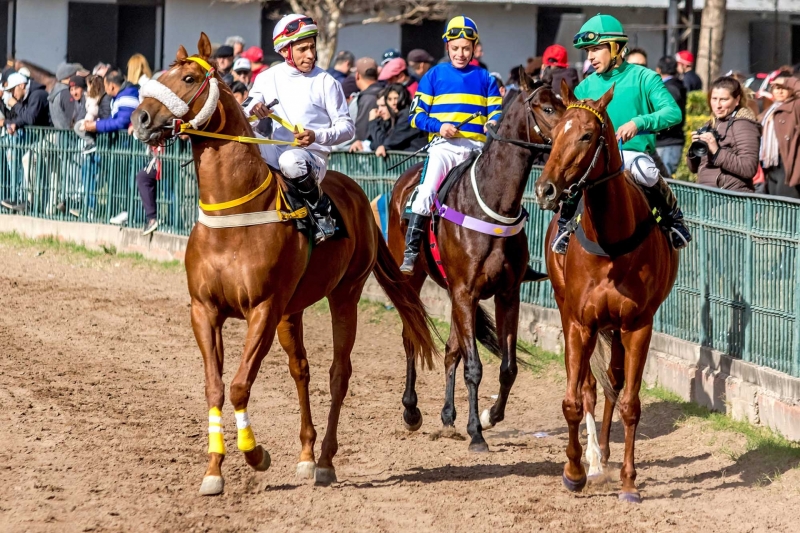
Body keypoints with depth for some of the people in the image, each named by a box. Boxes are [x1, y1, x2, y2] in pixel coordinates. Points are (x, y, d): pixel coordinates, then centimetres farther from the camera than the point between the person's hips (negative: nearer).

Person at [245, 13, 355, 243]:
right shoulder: (268, 78, 6)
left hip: (313, 156, -3)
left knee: (291, 161, -39)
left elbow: (347, 127, -4)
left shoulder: (325, 82, -3)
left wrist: (317, 136, -23)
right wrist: (253, 109, -21)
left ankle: (321, 209, -14)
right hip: (276, 152, 3)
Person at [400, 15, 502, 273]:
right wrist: (438, 126, -13)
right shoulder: (434, 76, 10)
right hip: (443, 145, -2)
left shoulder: (484, 78, 14)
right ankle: (410, 254, -23)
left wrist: (494, 124, -12)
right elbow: (417, 116, 7)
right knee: (426, 192, -22)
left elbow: (497, 112, 12)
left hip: (476, 147, 2)